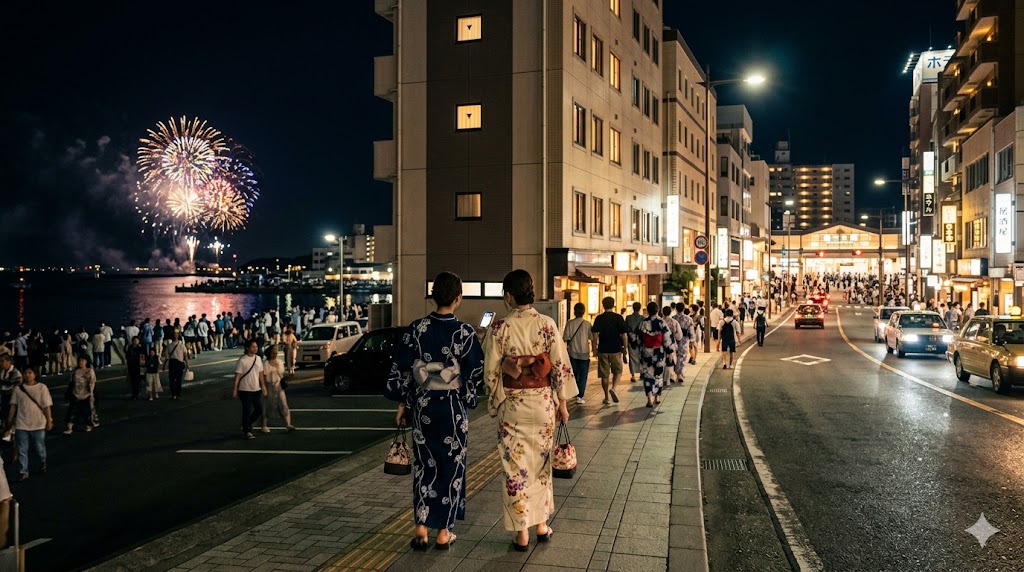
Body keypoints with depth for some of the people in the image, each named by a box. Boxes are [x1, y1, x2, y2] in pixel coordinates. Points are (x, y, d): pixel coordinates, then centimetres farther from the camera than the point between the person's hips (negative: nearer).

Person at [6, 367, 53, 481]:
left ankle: (43, 463, 37)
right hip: (21, 424, 2)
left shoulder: (42, 388, -5)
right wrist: (10, 420, 6)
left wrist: (49, 420, -6)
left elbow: (47, 406, -5)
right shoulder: (18, 389, 1)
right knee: (22, 450, 2)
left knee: (40, 447, 11)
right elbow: (13, 406, 7)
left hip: (38, 424, -2)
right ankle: (23, 472, 10)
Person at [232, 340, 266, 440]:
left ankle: (247, 425, 30)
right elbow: (237, 376, -10)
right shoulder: (242, 360, -11)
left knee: (259, 410, 9)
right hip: (245, 390, -6)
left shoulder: (259, 359, 6)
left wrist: (263, 387, 11)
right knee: (247, 411, -1)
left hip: (257, 390, 6)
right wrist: (235, 389, -12)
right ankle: (247, 431, 13)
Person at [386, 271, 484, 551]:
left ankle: (421, 527, 9)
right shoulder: (464, 332, -11)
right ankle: (444, 532, 16)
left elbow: (400, 370, 0)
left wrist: (403, 403, 9)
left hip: (422, 405, 3)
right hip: (453, 407, -2)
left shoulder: (416, 329, -3)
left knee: (425, 463, 15)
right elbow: (476, 372, -7)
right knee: (451, 464, 10)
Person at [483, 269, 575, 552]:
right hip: (543, 402, 2)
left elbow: (490, 370, -7)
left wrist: (496, 401, 10)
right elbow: (561, 365, -5)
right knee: (541, 463, 18)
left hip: (512, 404, -2)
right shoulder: (547, 324, -6)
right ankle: (542, 525, 26)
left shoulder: (500, 327, -10)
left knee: (516, 466, 7)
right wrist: (562, 402, 4)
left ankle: (522, 533, 12)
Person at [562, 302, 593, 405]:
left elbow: (565, 338, -7)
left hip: (573, 353, 2)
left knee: (574, 374, 18)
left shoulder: (570, 323, -7)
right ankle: (579, 397, -2)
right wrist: (593, 349, 14)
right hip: (584, 354, -2)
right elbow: (592, 338, -4)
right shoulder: (587, 324, -9)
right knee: (583, 376, 4)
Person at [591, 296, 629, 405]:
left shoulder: (599, 318, -1)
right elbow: (624, 335, -6)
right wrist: (625, 349, 2)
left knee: (604, 374, 9)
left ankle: (607, 397, 13)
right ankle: (613, 388, -7)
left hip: (603, 350, 1)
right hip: (616, 350, -1)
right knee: (618, 371, 17)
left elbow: (594, 334, -5)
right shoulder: (619, 318, -4)